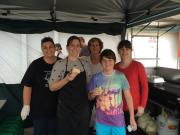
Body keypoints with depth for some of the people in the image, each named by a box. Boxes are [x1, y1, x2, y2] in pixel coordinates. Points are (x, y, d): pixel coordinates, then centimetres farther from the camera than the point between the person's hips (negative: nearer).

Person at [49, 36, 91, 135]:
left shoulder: (85, 64, 6)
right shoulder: (59, 64, -7)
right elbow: (52, 87, -10)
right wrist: (67, 79, -22)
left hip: (82, 108, 4)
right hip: (65, 108, -3)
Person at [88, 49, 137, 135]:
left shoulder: (120, 76, -7)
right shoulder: (96, 78, -5)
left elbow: (128, 97, -1)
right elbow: (89, 97, 7)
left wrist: (132, 118, -1)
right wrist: (94, 94, -16)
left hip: (118, 121, -1)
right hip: (101, 121, 1)